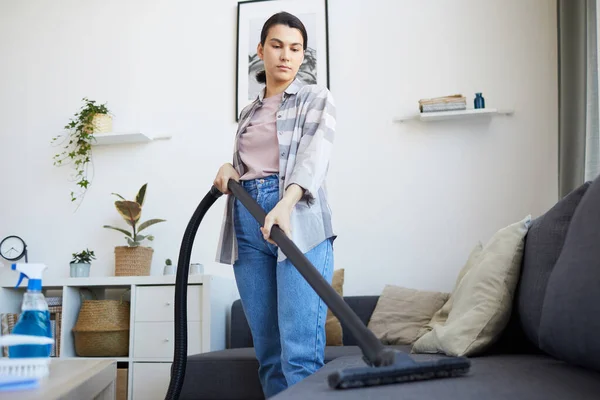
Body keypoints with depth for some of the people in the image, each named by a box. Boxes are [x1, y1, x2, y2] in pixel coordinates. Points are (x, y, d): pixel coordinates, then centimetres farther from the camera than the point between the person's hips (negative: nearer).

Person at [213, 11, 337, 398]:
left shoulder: (318, 99, 8)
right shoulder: (249, 112, 24)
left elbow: (315, 155, -11)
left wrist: (286, 204, -30)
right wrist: (229, 168, 6)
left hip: (298, 220, -5)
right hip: (247, 222, 5)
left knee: (300, 353, -14)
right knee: (269, 352, 3)